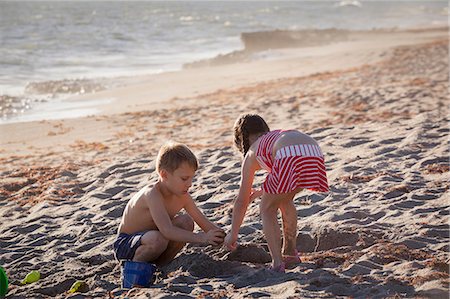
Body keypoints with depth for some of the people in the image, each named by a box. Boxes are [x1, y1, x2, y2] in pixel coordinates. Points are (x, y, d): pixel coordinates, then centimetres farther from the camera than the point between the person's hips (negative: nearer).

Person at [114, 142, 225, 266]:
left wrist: (220, 235, -19)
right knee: (158, 239, -38)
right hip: (125, 245, -8)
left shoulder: (183, 196, -6)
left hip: (148, 238, 8)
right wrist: (202, 238, -42)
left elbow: (204, 222, -1)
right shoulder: (152, 194, -30)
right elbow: (167, 231, -39)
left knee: (186, 221, -11)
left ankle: (160, 264, 0)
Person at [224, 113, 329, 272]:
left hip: (290, 158, -6)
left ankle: (277, 263, 3)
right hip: (314, 153, 6)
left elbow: (242, 201, 29)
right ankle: (290, 253, 35)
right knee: (285, 200, 30)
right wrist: (262, 192, 66)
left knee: (267, 209, 14)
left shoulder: (252, 153, 27)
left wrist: (233, 234, 39)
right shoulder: (277, 135, 42)